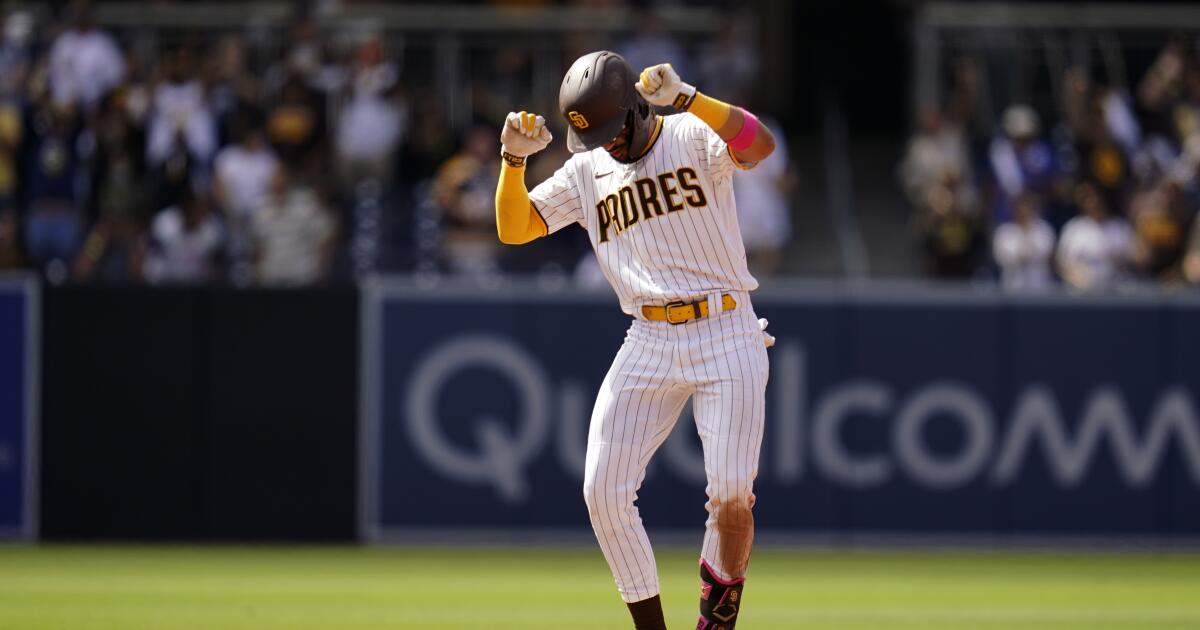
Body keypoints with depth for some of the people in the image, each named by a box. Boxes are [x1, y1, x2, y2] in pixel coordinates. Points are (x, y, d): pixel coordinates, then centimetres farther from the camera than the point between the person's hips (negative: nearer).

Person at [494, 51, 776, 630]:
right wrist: (514, 158, -8)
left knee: (731, 495, -15)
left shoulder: (694, 138, -2)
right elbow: (513, 228, 7)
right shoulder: (586, 173, 11)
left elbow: (760, 145, -23)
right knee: (604, 493, -7)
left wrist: (684, 98, -32)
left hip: (726, 337, -4)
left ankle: (723, 582, 15)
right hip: (650, 344, 4)